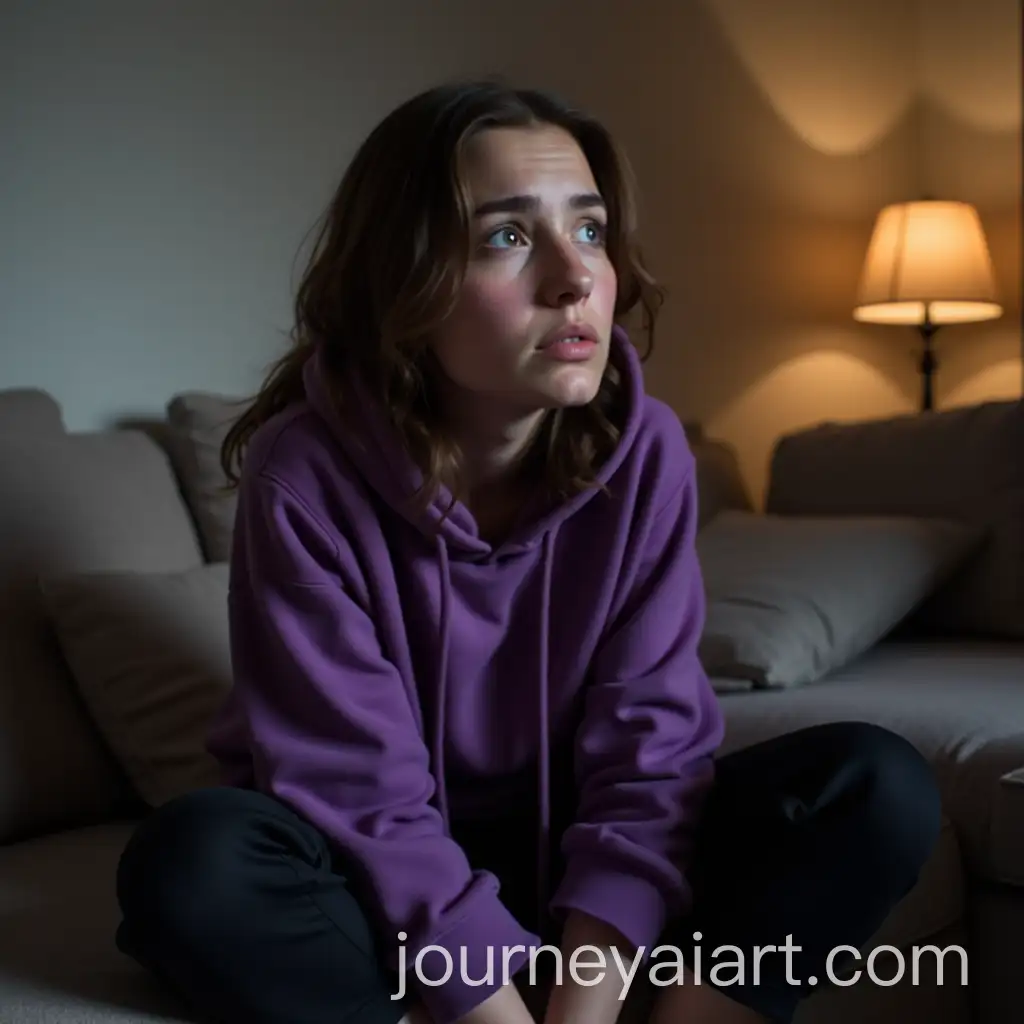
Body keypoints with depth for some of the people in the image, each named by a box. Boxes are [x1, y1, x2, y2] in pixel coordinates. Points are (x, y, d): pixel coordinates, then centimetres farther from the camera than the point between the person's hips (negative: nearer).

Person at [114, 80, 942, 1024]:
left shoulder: (646, 452, -13)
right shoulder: (304, 476, -20)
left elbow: (648, 751, -15)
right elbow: (362, 794, -21)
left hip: (574, 855, 2)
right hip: (389, 889, -1)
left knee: (877, 786, -18)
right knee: (192, 861, -34)